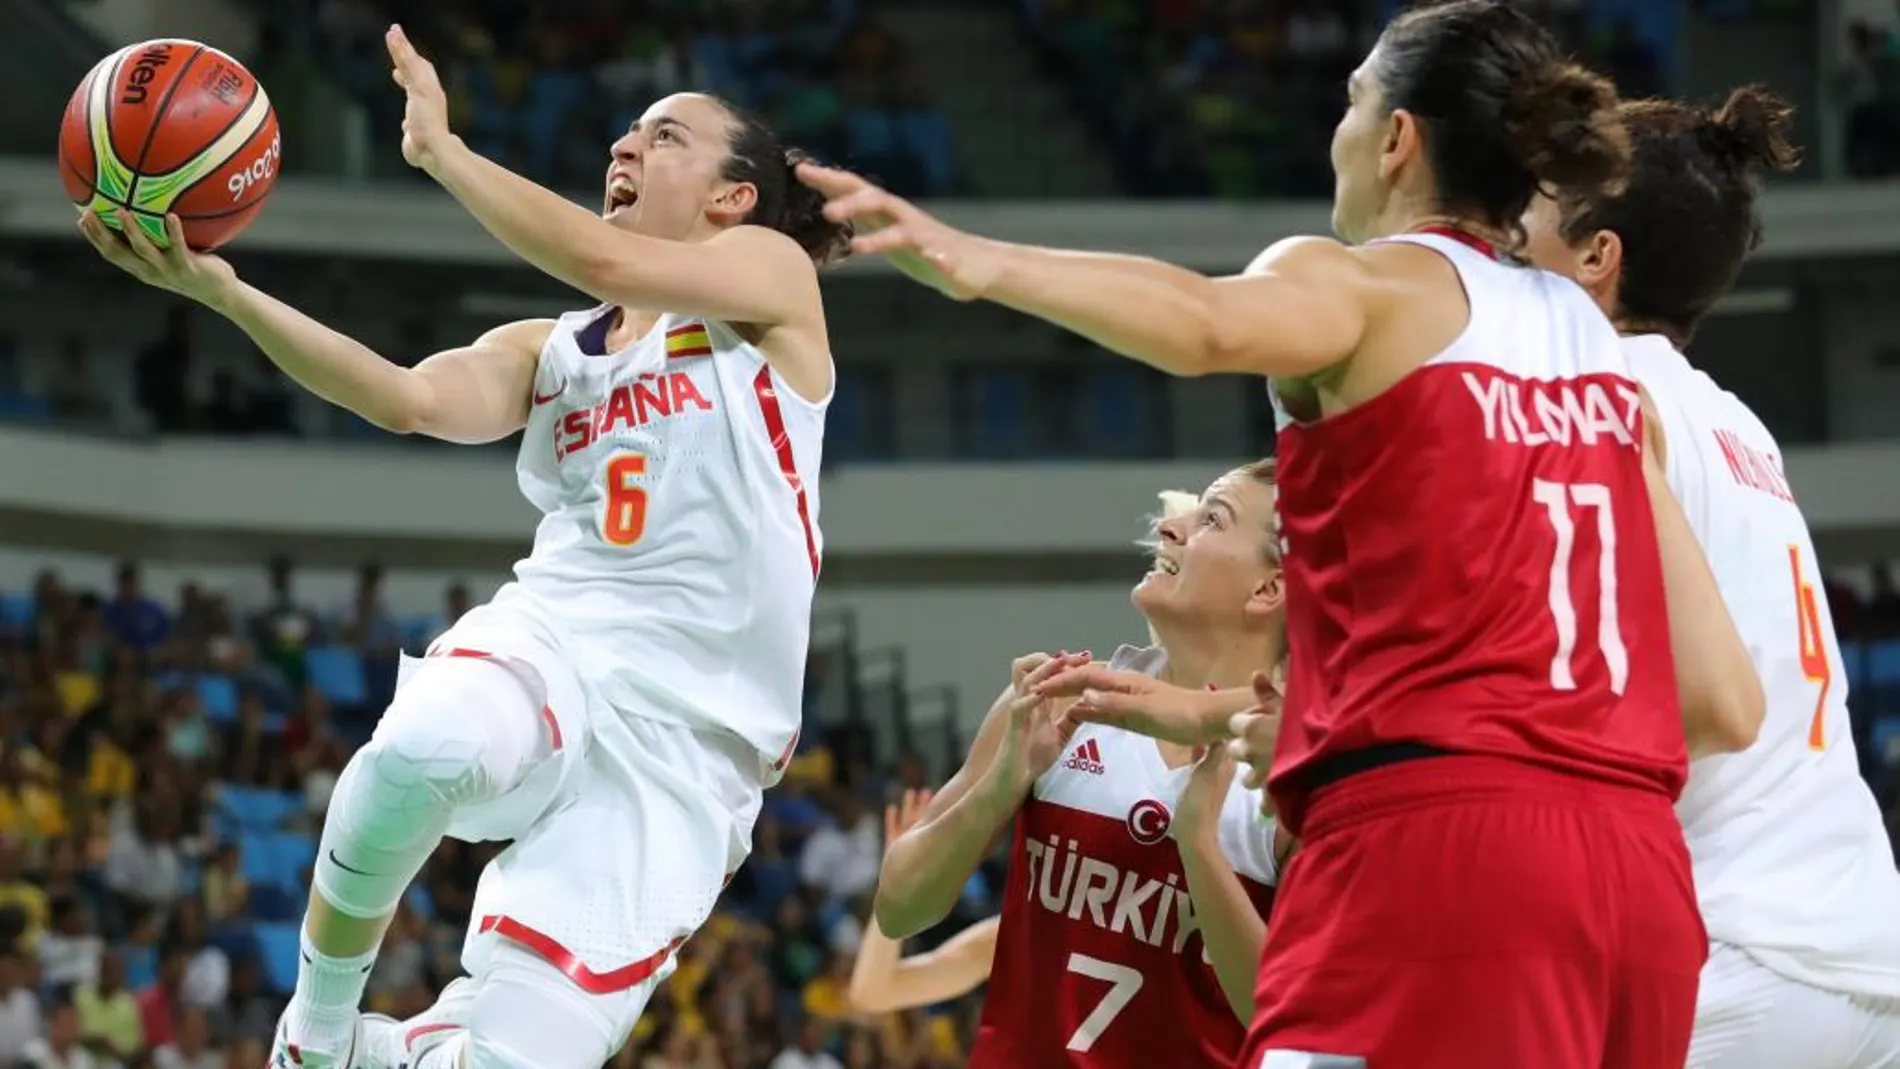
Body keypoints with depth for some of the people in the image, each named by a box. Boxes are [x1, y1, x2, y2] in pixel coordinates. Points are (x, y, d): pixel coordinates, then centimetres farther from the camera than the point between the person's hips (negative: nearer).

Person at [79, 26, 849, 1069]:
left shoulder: (773, 277, 9)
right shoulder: (547, 351, 21)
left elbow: (604, 261, -11)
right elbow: (413, 399, 0)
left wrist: (439, 148, -3)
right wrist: (221, 291, -11)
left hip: (681, 727, -3)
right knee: (422, 747, -38)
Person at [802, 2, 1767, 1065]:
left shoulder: (1365, 285, 4)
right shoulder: (1595, 339, 21)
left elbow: (1212, 323, -23)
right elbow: (1725, 700, 16)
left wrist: (977, 263, -36)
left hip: (1436, 842, -7)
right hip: (1638, 873, 7)